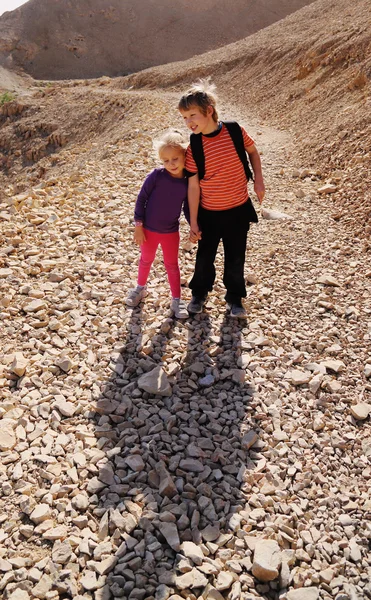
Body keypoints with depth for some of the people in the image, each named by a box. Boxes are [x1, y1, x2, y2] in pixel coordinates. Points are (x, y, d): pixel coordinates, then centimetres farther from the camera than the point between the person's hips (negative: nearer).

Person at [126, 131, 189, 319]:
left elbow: (187, 208, 2)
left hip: (171, 231, 1)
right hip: (149, 229, -1)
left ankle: (176, 299, 25)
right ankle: (140, 288, 43)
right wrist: (138, 226, -12)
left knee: (172, 265, 13)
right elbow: (141, 199, -12)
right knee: (146, 260, 19)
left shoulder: (188, 182, -10)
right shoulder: (156, 176, -18)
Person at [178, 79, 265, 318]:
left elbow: (253, 152, 8)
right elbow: (193, 186, -9)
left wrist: (258, 180, -3)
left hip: (238, 209, 0)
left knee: (236, 257, 11)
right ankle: (200, 293, 39)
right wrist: (193, 222, -8)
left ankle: (235, 297, 32)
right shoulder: (193, 149, -12)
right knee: (205, 256, 14)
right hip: (209, 213, 0)